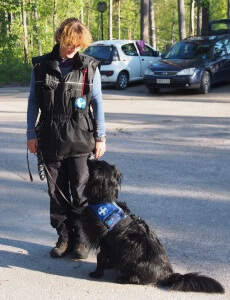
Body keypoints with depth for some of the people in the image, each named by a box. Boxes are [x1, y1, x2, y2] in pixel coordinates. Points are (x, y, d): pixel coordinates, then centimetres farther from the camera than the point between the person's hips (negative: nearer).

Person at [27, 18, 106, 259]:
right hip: (51, 140, 2)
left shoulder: (89, 66, 0)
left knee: (80, 191, 2)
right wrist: (31, 134, 4)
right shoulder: (41, 65, 3)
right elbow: (33, 100, 7)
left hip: (80, 139, -2)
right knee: (57, 191, 8)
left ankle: (80, 238, 15)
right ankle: (63, 237, 21)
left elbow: (97, 102, 2)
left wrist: (101, 137, 0)